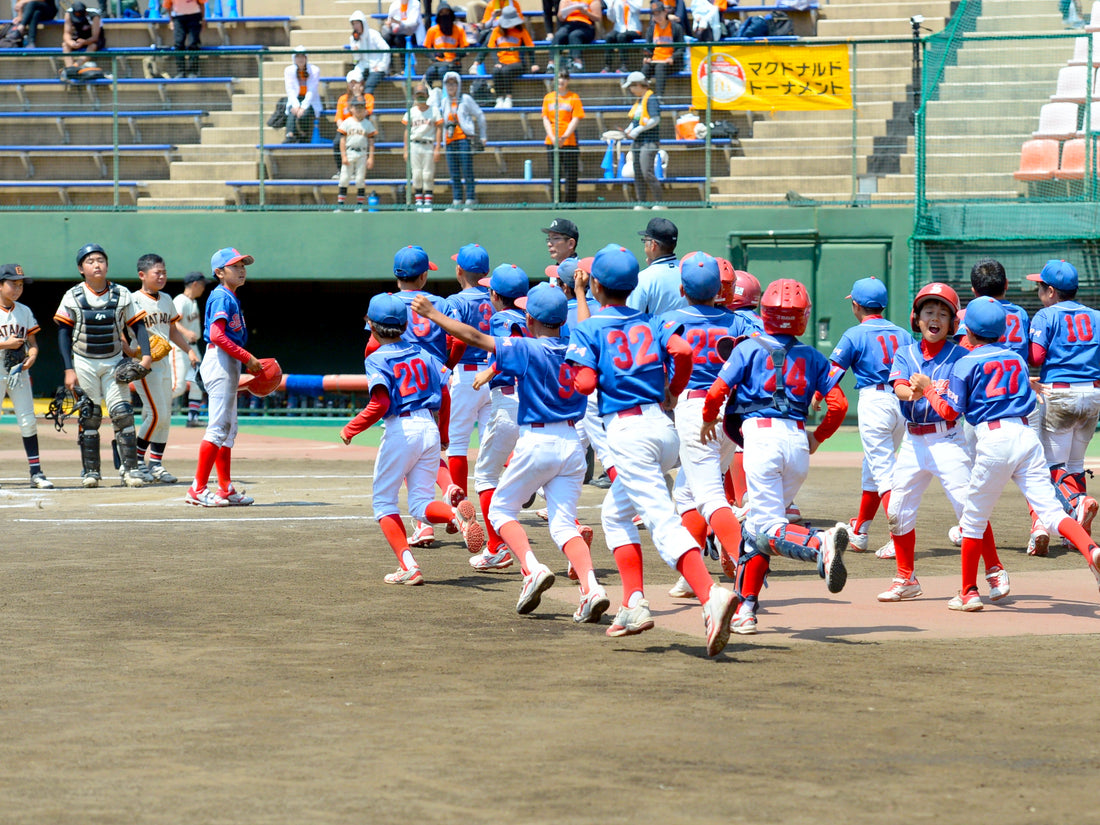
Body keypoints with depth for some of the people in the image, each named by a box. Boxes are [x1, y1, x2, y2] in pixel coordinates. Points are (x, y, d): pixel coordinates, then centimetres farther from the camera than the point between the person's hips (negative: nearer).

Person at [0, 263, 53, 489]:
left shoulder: (24, 312, 11)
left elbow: (32, 342, 13)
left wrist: (32, 355, -8)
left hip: (18, 371, 4)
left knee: (28, 420, -1)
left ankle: (36, 472, 0)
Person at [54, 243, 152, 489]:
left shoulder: (121, 295, 1)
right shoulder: (73, 297, -2)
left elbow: (138, 325, 1)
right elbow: (63, 333, -2)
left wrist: (146, 354, -15)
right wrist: (69, 370, -8)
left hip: (114, 362, 1)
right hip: (83, 363, -1)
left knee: (122, 413, -9)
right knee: (89, 417, 1)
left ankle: (130, 468, -6)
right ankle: (90, 471, 7)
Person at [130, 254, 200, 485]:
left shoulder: (166, 300, 13)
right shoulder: (134, 300, -10)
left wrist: (189, 350, 15)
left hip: (164, 364, 8)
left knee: (164, 416, 7)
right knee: (157, 414, -13)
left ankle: (156, 464, 14)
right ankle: (137, 461, 0)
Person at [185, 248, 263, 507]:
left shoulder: (232, 298, 18)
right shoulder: (221, 297, -12)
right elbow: (217, 335, -23)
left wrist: (246, 364, 11)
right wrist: (247, 358, -21)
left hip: (229, 363, 11)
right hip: (219, 361, -11)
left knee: (229, 428, 12)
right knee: (219, 426, -11)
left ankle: (226, 490, 17)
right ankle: (198, 490, -11)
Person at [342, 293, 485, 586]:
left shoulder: (376, 359, -4)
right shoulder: (422, 353, 14)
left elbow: (380, 404, -18)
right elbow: (445, 393, 11)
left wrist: (351, 429, -7)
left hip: (401, 430, -5)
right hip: (430, 428, 5)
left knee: (383, 501, 10)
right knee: (420, 504, 10)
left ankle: (408, 565, -6)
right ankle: (456, 514, -24)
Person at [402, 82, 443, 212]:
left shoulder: (434, 111, 4)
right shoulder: (411, 112, 9)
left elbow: (439, 129, 2)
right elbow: (407, 131, 9)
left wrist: (437, 149, -6)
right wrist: (406, 150, 3)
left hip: (428, 146, -1)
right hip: (414, 146, 1)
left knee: (428, 175, -3)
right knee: (416, 175, 0)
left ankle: (428, 202, 1)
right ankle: (418, 201, 4)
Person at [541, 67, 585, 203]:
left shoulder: (574, 97, 3)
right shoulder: (548, 97, 12)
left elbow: (576, 120, -4)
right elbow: (545, 119, 8)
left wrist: (564, 136, -17)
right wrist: (552, 137, -8)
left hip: (569, 141, -3)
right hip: (551, 143, 3)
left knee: (570, 176, -4)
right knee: (555, 176, 3)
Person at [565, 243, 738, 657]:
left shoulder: (588, 329, 1)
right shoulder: (651, 323, 14)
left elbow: (584, 384, -9)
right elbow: (682, 351, -4)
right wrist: (674, 391, 13)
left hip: (628, 432, -6)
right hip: (664, 426, 6)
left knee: (664, 522, -18)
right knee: (615, 514, 23)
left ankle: (711, 594, -38)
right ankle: (634, 604, 14)